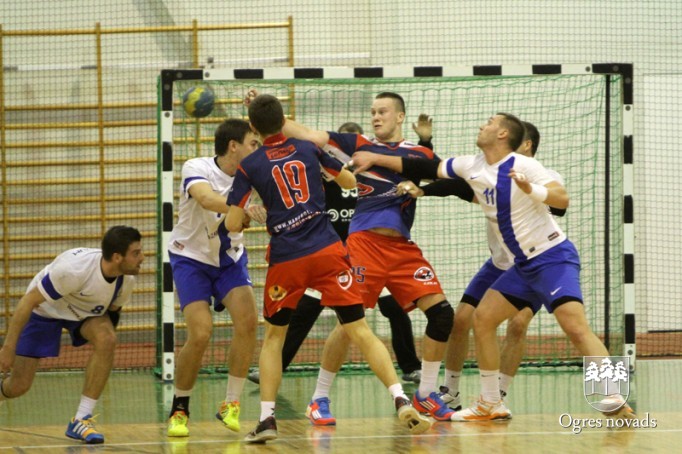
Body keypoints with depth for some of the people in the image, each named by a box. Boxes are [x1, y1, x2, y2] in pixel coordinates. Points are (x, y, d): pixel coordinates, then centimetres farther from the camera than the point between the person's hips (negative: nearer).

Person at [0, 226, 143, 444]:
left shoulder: (127, 279, -20)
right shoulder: (73, 269, -38)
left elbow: (113, 310, 3)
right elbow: (28, 302, -30)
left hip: (86, 310, 4)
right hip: (44, 310, -4)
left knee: (106, 339, -29)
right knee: (18, 386, -6)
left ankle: (81, 420, -21)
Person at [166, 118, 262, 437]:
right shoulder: (197, 168, -23)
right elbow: (206, 198, -43)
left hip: (230, 258, 4)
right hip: (191, 258, -4)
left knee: (248, 321, -17)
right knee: (200, 334, -17)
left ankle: (231, 406, -2)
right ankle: (179, 409, 5)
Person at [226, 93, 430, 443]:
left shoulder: (250, 166, 2)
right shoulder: (309, 149, 9)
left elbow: (233, 224, 0)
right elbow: (350, 182, 20)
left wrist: (245, 215, 21)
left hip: (285, 260, -1)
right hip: (327, 251, 1)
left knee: (273, 336, 18)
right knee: (359, 331, -2)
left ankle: (266, 418, 8)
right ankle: (401, 401, -17)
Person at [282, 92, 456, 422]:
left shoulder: (420, 154, 14)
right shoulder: (359, 145, 8)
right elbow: (308, 134, 3)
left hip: (403, 247, 3)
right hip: (365, 243, -3)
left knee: (442, 314, -5)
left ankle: (426, 395, 11)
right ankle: (319, 398, 4)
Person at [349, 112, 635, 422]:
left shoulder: (524, 166, -15)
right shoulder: (472, 167, 7)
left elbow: (562, 200, -23)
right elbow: (427, 169, 14)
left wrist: (531, 189, -40)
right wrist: (374, 159, 15)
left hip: (553, 257, -8)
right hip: (523, 266, 8)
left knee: (575, 326, -23)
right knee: (482, 318, 4)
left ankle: (617, 401, -24)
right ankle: (490, 405, 13)